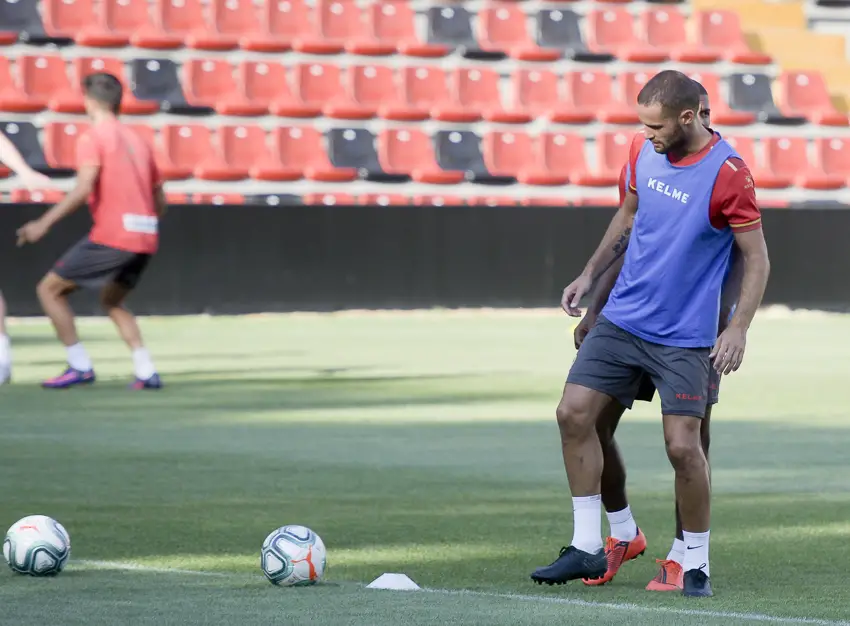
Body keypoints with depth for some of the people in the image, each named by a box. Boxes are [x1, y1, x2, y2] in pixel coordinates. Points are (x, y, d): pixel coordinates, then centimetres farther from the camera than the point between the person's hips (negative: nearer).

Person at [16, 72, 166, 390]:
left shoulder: (93, 138, -3)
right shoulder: (137, 141, 18)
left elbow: (83, 189, -18)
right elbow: (160, 202, 19)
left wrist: (44, 223, -17)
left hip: (110, 236, -7)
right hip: (145, 238, 7)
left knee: (50, 289, 6)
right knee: (112, 301, 27)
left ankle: (80, 366, -1)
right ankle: (146, 372, 10)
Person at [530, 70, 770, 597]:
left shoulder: (728, 174, -16)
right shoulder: (644, 151, 2)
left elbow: (757, 259, -10)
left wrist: (739, 329, -19)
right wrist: (591, 275, 15)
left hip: (684, 337, -6)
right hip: (622, 317, 6)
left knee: (683, 447, -10)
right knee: (574, 414, -2)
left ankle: (696, 564, 8)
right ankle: (587, 548, 9)